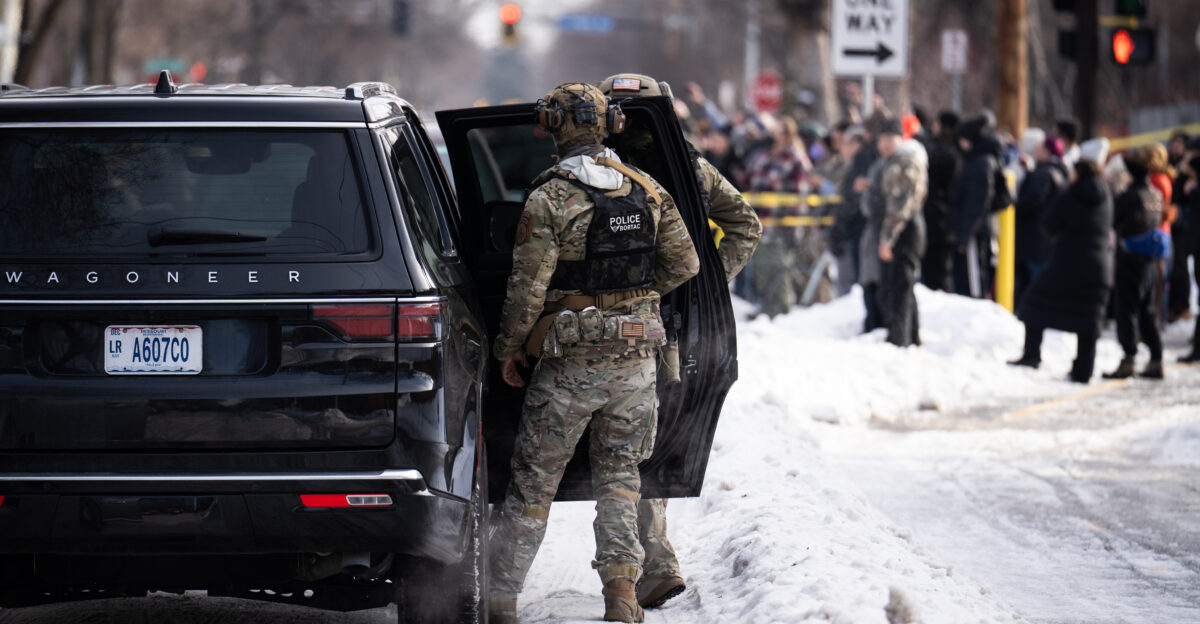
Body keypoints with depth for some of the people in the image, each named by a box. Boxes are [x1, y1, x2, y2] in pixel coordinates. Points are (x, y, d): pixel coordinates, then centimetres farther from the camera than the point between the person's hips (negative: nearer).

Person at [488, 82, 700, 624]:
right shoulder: (648, 192, 2)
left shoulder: (549, 199, -12)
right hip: (637, 359, 4)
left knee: (533, 481, 5)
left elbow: (528, 285, -12)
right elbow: (684, 264, 7)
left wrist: (509, 348, 1)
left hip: (572, 363, -4)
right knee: (618, 477, 15)